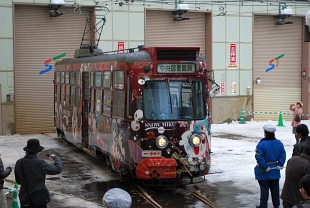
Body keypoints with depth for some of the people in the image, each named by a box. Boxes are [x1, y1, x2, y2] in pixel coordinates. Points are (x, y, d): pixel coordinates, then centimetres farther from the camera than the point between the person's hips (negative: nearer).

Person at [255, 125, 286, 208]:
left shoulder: (261, 144, -20)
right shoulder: (279, 143, 0)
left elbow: (259, 157, -24)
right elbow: (283, 155, 1)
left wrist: (264, 167, -17)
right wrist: (280, 164, 2)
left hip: (264, 173, -5)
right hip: (275, 172, 5)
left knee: (264, 189, 5)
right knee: (275, 188, 17)